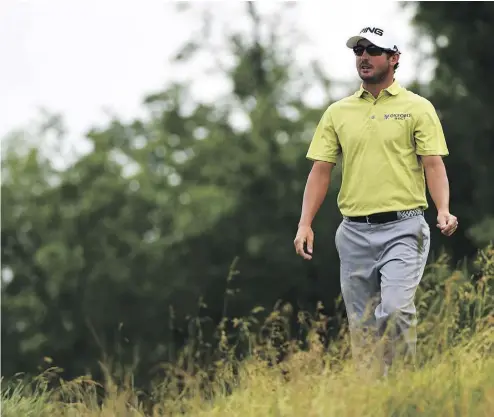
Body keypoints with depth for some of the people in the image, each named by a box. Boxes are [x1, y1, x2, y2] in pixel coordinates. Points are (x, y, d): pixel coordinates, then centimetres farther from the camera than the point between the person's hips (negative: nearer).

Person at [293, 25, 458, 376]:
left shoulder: (417, 108, 3)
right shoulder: (338, 112, 12)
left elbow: (433, 164, -3)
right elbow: (321, 170, 10)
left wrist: (443, 211, -19)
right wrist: (305, 224, 0)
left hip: (402, 228, -4)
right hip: (354, 231, 4)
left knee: (396, 310, -19)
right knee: (361, 323, 4)